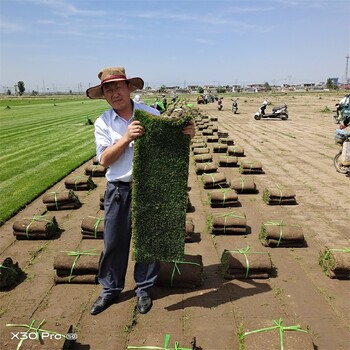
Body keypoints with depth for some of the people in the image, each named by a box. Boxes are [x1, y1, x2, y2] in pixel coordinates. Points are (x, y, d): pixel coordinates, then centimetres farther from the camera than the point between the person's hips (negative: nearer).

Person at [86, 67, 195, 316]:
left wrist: (187, 133, -21)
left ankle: (144, 289, 31)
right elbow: (104, 160, -8)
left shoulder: (150, 114, -2)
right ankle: (111, 289, 33)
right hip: (118, 190, 1)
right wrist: (126, 138, -22)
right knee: (114, 242, 11)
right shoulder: (103, 123, 1)